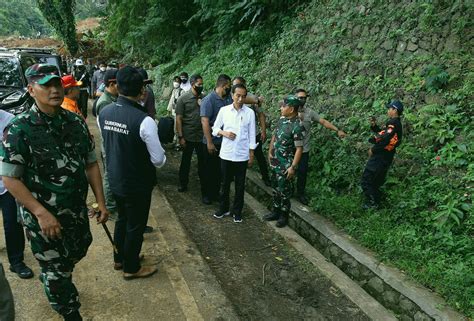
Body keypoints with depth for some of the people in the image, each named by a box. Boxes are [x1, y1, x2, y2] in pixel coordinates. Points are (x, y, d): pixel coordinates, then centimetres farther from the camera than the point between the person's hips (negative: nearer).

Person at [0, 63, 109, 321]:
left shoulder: (76, 122, -1)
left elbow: (91, 164, 4)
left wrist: (100, 202, 0)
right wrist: (42, 213, -22)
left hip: (77, 211, 6)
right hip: (42, 218, -5)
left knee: (77, 252, 27)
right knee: (57, 272, 11)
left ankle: (50, 279, 59)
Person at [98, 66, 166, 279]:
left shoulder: (104, 113, -6)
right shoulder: (144, 121, -27)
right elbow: (159, 160, -21)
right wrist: (160, 158, 1)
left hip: (114, 179, 6)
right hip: (137, 184, -6)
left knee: (122, 219, 26)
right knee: (135, 226, 13)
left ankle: (119, 258, 45)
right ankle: (131, 268, 32)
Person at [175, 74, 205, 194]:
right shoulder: (183, 98, -5)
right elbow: (178, 119, -6)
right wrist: (180, 137, -11)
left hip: (202, 136, 3)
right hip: (188, 137, -2)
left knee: (203, 161, 9)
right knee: (185, 161, 12)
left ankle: (204, 186, 21)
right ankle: (183, 184, 29)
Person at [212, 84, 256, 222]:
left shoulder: (250, 112, -4)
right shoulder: (224, 110, -3)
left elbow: (251, 135, 0)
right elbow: (215, 128, 6)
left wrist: (251, 155, 0)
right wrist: (224, 133, -15)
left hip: (242, 155, -1)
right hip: (226, 154, 1)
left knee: (240, 185, 10)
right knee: (225, 183, 13)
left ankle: (237, 211, 24)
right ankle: (223, 208, 30)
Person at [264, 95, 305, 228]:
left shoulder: (297, 127, -21)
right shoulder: (282, 119, 4)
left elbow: (299, 149, -20)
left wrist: (293, 167, -21)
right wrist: (270, 152, 11)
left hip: (286, 165, -8)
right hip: (275, 162, 8)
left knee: (284, 191, 5)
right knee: (275, 188, 18)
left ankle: (284, 215, 21)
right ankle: (275, 211, 33)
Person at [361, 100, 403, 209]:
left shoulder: (393, 123, -17)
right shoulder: (397, 124, 16)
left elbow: (384, 139, -26)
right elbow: (382, 133, 20)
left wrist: (373, 150, -16)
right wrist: (374, 126, 7)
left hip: (380, 157, -10)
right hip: (385, 158, 10)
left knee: (366, 180, -6)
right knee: (376, 182, 20)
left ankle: (372, 203, -2)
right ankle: (376, 202, 28)